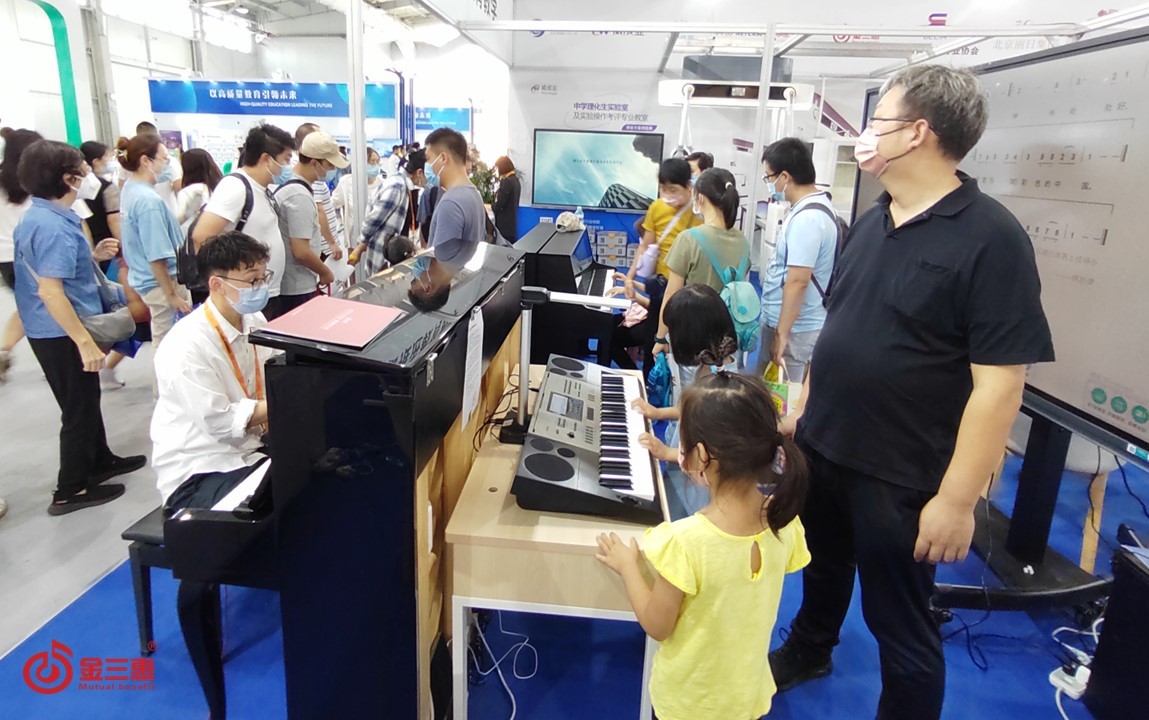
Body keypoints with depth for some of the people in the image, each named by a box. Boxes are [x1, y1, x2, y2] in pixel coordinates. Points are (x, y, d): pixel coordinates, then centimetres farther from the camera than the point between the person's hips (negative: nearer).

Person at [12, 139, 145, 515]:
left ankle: (100, 461, 39)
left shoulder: (38, 216, 8)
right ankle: (70, 490, 15)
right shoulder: (54, 227, -24)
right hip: (62, 334, -10)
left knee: (86, 400, 22)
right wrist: (85, 341, -27)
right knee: (78, 408, 3)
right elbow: (49, 292, -28)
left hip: (56, 330, 10)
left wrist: (92, 255, 9)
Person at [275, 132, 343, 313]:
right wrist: (325, 272, -9)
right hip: (298, 289, -10)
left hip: (293, 285, 10)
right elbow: (301, 252, -25)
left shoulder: (289, 184, 8)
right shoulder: (300, 196, -22)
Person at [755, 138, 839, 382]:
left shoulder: (806, 218, -23)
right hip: (785, 322, 10)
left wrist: (782, 333, -22)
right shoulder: (811, 206, 10)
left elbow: (797, 282, -25)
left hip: (794, 328, -10)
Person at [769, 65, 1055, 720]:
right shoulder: (872, 221, 5)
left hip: (900, 475, -7)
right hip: (821, 447, 7)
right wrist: (803, 408, 14)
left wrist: (957, 499, -20)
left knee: (899, 623, 11)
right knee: (824, 567, 28)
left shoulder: (991, 237, -17)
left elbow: (999, 383, -19)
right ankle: (808, 652, 53)